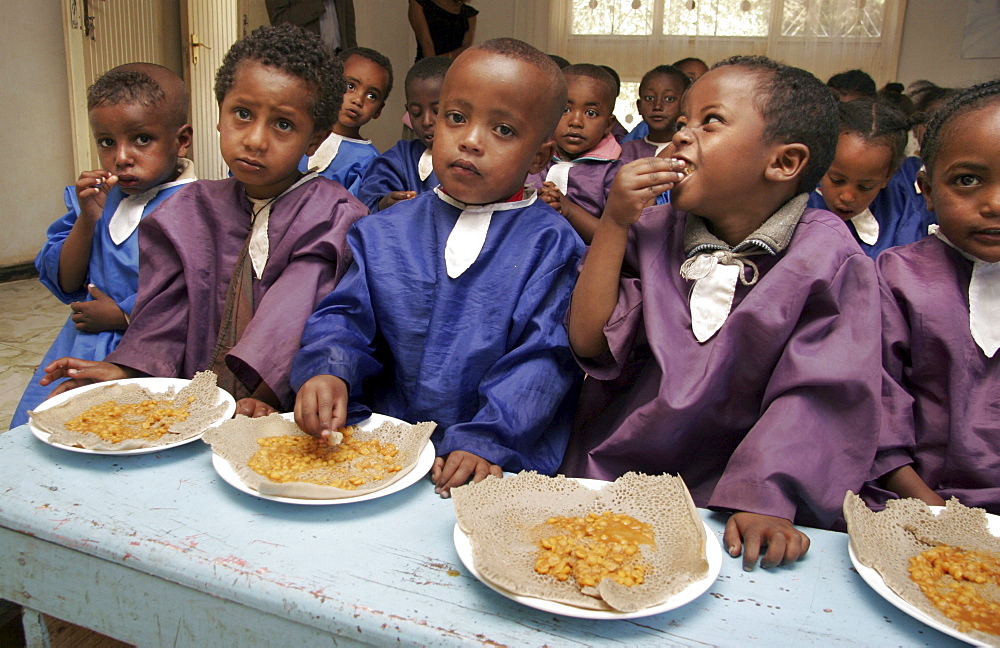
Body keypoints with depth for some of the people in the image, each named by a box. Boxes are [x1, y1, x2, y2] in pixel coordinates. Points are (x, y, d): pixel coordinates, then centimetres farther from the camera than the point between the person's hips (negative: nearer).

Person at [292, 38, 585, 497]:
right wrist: (327, 369, -16)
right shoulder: (385, 234, 9)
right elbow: (344, 316, 6)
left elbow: (543, 356, -9)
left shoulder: (549, 244, -2)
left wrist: (486, 441, -21)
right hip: (384, 440, 4)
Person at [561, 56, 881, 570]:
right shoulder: (652, 234, 4)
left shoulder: (827, 258, -5)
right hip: (605, 476, 1)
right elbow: (588, 344, -4)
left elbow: (817, 393, -13)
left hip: (721, 498, -1)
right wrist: (613, 224, -9)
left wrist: (767, 500, -24)